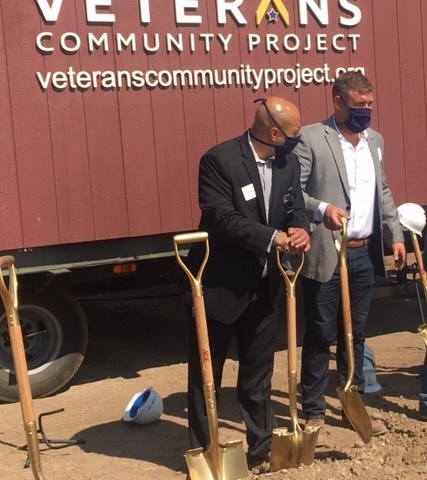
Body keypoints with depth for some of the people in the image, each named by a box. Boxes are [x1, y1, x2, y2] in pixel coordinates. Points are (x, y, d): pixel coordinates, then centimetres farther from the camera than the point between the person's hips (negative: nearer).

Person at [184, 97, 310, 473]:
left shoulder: (288, 164, 3)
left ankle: (261, 449, 30)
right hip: (220, 286, -6)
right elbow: (220, 218, -25)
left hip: (264, 288, 6)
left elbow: (297, 208, 4)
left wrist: (301, 231, -20)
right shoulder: (219, 160, -18)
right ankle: (202, 452, 26)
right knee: (206, 375, 10)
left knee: (258, 375, 16)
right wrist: (272, 237, -28)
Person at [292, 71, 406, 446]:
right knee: (320, 336, 3)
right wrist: (322, 208, -29)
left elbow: (383, 193, 19)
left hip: (365, 254, 6)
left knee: (355, 334, 15)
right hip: (325, 255, -6)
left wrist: (396, 235, 11)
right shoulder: (310, 138, -8)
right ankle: (314, 414, 15)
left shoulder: (375, 140, 13)